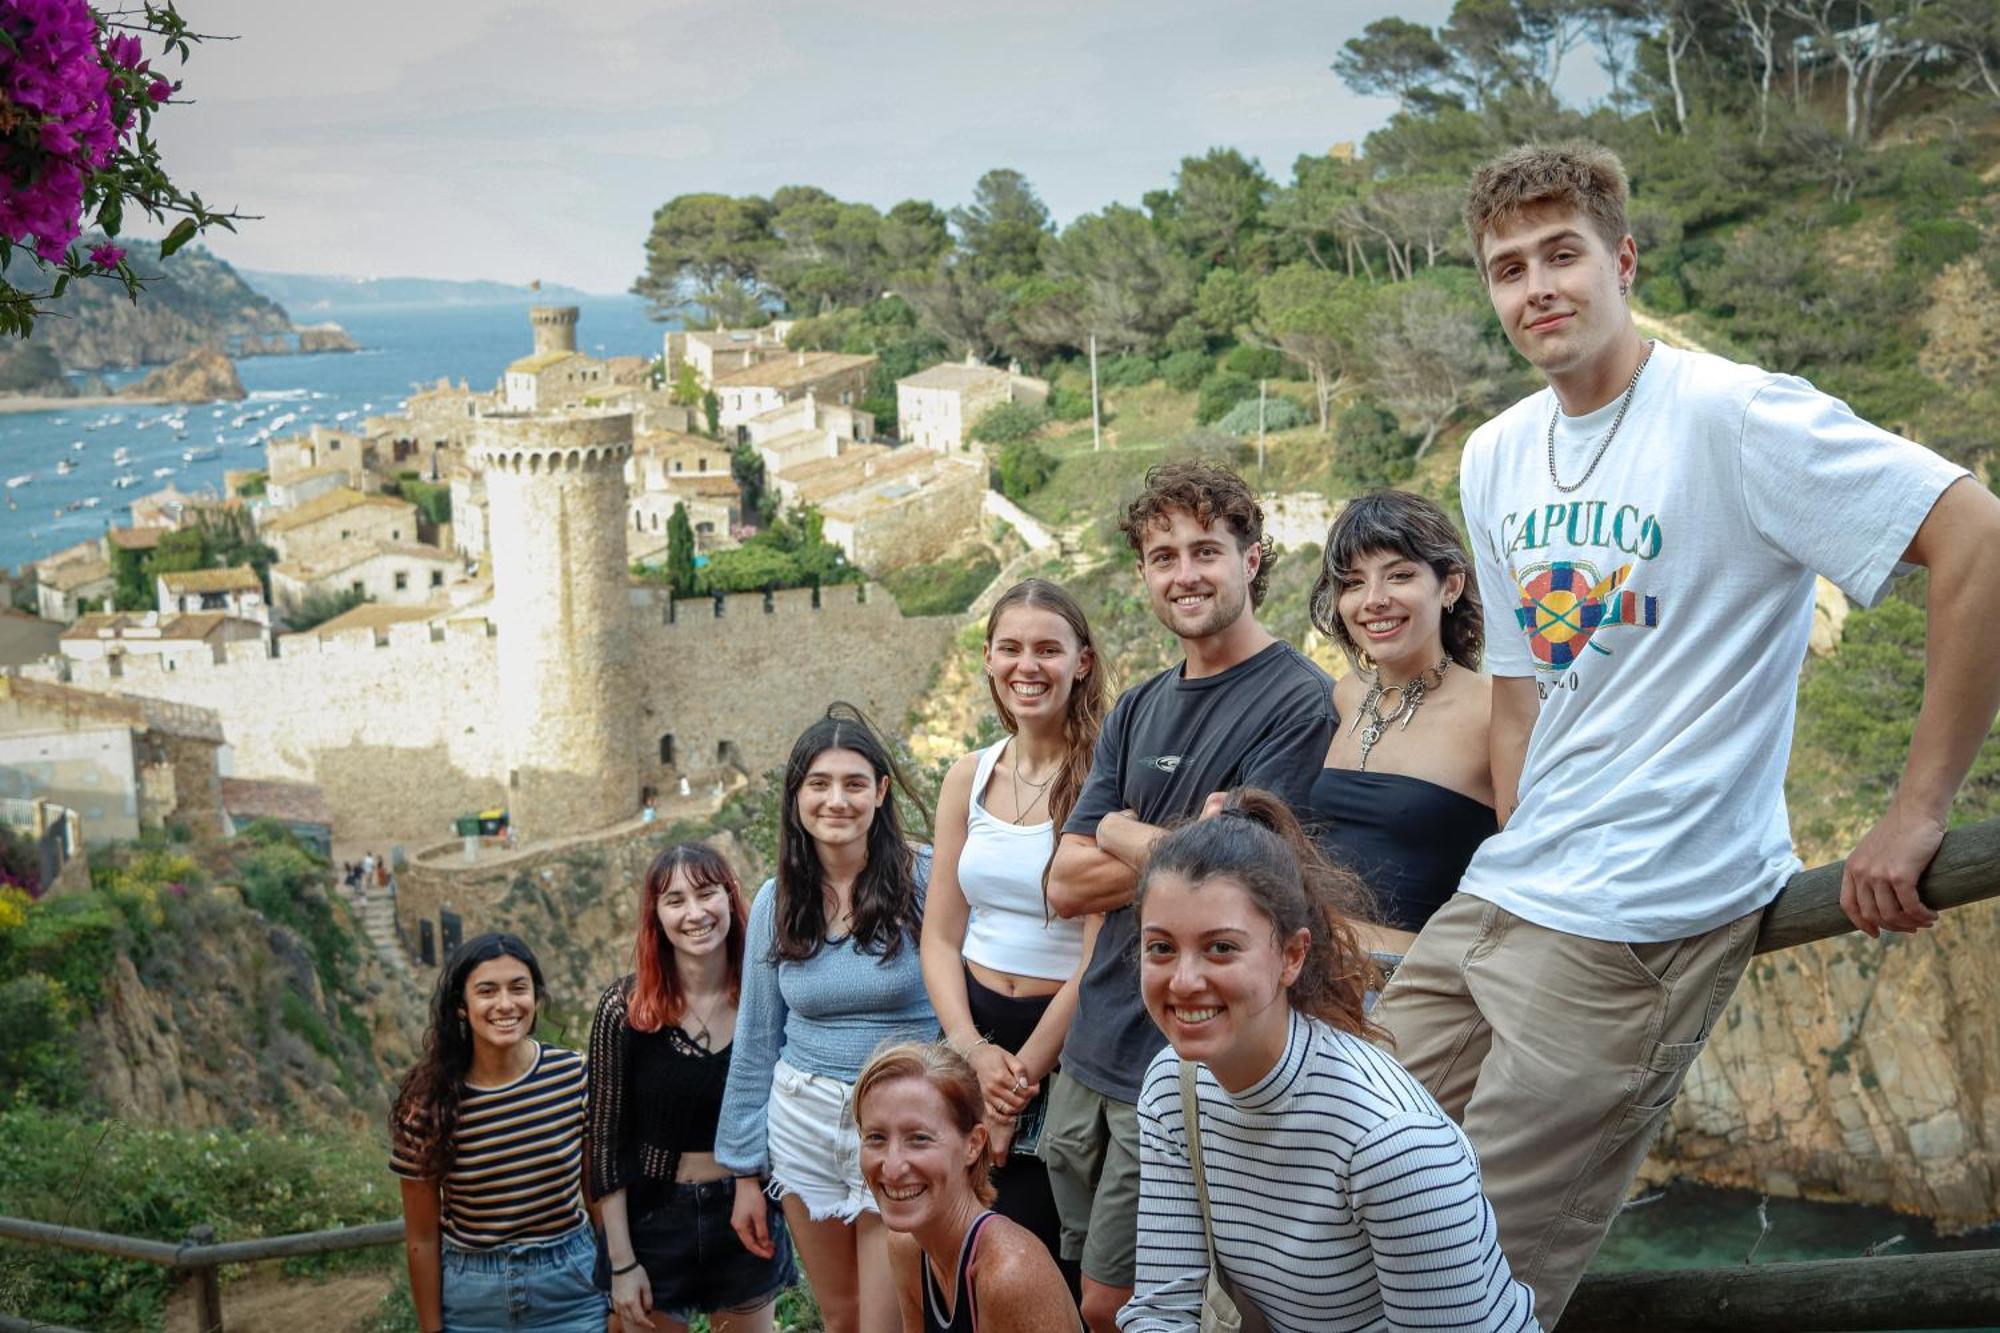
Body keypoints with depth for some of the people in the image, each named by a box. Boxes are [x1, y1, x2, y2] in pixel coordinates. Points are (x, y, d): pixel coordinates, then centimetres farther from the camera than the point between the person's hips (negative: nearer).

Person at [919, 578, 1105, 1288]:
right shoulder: (970, 778, 5)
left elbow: (1099, 951, -13)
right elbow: (940, 936, 5)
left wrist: (1021, 1072, -12)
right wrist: (975, 1052, -9)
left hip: (1064, 1042, -5)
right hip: (970, 1033, 5)